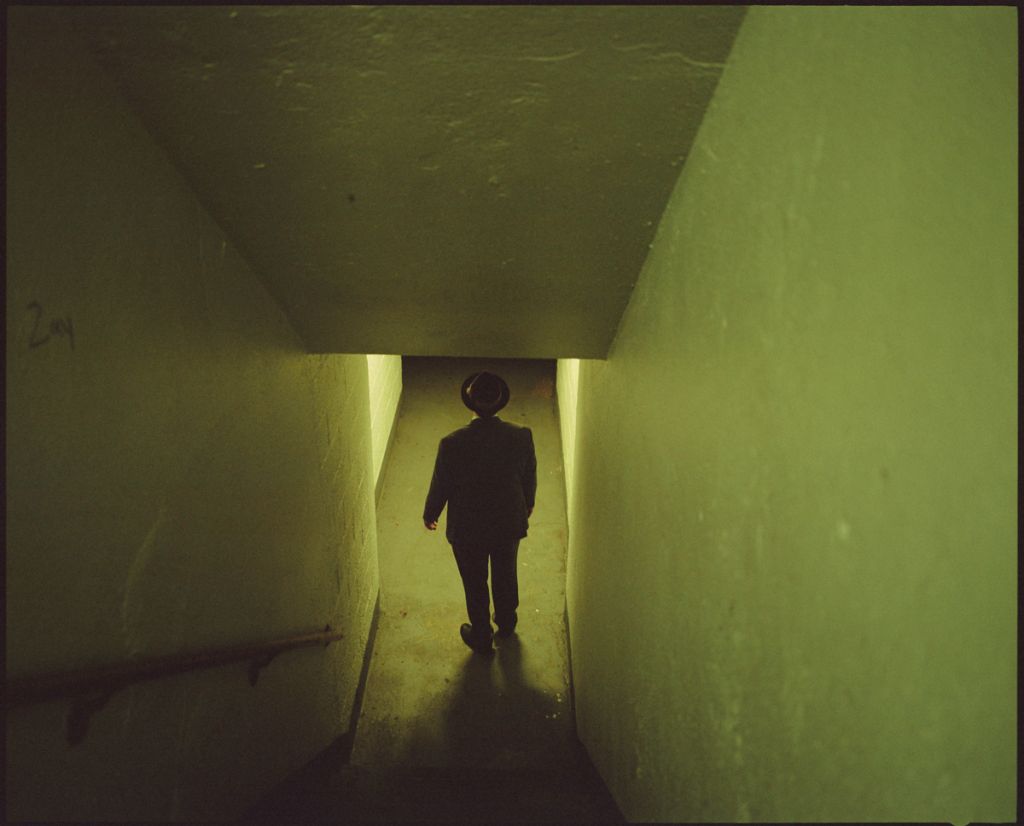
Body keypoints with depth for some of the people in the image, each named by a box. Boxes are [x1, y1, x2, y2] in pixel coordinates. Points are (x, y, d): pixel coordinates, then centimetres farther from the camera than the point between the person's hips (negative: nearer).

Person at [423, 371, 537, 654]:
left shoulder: (452, 444, -29)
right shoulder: (522, 437, -22)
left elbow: (440, 485, -14)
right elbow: (529, 479, -5)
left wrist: (429, 514, 7)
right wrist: (527, 507, 16)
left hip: (467, 529, -2)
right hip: (510, 524, 2)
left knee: (475, 585, 22)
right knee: (506, 575, 29)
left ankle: (481, 638, 43)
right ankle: (506, 623, 54)